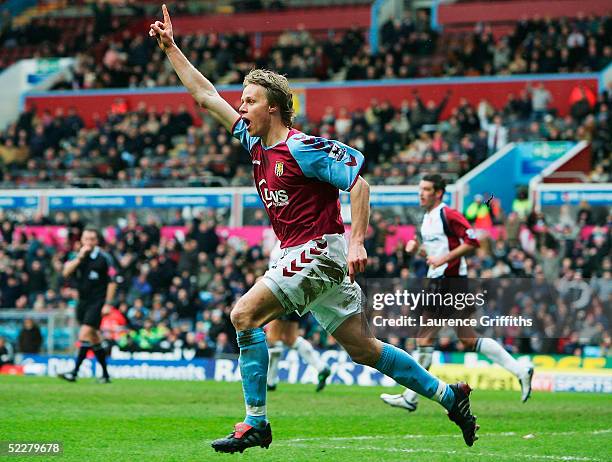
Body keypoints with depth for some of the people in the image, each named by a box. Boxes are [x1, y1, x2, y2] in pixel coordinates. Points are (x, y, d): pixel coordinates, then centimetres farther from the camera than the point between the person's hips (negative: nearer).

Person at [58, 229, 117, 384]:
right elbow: (66, 273, -7)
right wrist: (79, 257, -16)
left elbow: (112, 281, -6)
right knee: (94, 339, 10)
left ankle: (74, 373, -18)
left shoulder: (104, 258, -7)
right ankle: (105, 375, 19)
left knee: (84, 335, -16)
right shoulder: (78, 256, 8)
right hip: (83, 301, 6)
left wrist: (108, 304, -12)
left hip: (97, 302, -6)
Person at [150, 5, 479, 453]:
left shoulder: (302, 148, -14)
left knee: (245, 313, -16)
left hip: (320, 250, -8)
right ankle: (448, 394, 17)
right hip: (300, 256, 8)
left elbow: (359, 182, -15)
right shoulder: (256, 143, 9)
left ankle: (256, 422, -14)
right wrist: (170, 47, 11)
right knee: (361, 347, 9)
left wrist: (357, 242, -22)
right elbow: (206, 96, 15)